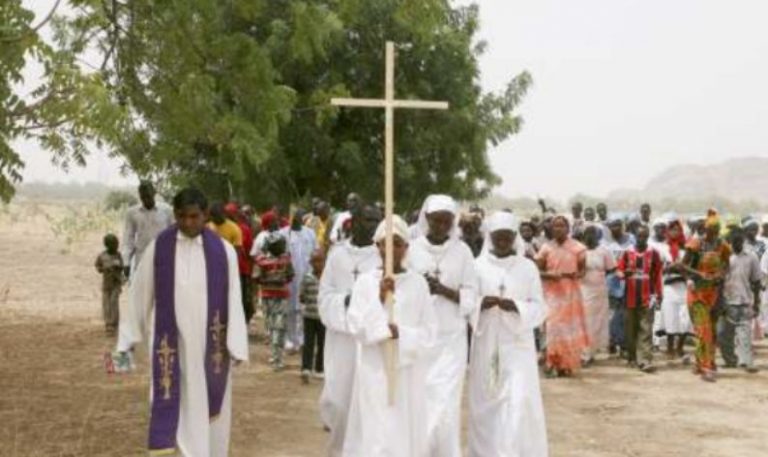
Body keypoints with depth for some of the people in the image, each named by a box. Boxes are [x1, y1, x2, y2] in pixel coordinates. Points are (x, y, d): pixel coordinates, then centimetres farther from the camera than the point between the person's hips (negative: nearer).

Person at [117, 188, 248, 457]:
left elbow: (233, 301, -2)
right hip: (171, 345, 0)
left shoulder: (223, 251, -3)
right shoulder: (158, 248, -2)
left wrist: (235, 345, -8)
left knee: (207, 410, 10)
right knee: (175, 410, 0)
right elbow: (140, 294, 3)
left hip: (209, 345, 1)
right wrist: (129, 339, 4)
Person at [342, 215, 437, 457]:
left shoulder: (418, 283, 1)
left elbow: (429, 331, 1)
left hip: (409, 371, 2)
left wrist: (402, 334, -16)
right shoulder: (365, 281, -1)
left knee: (409, 434, 8)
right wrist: (379, 300, -17)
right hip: (375, 370, -1)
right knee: (377, 437, -4)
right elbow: (356, 326, -7)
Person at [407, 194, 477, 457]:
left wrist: (442, 289, -16)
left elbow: (469, 298, -1)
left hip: (451, 338, 0)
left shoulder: (462, 252, 1)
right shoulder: (411, 249, -1)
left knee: (445, 402, -2)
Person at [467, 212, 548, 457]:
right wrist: (482, 303, -21)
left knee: (518, 402, -10)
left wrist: (516, 307, -18)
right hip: (486, 345, 1)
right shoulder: (478, 266, 2)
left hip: (517, 346, -1)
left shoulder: (528, 267, 2)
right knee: (486, 405, 6)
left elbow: (539, 308, 1)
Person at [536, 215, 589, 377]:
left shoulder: (577, 248, 1)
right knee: (553, 327, -7)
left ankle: (567, 364, 12)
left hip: (571, 292, 1)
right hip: (552, 293, -1)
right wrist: (550, 275, -17)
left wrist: (577, 274, -16)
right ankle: (552, 364, -4)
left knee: (570, 327, 3)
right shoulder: (546, 248, 2)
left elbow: (583, 268, 6)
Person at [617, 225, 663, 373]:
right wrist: (624, 274, -18)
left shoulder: (654, 253, 1)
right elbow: (619, 271, 6)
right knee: (630, 329, 11)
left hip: (647, 297, -2)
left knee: (646, 330, -8)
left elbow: (658, 275, 6)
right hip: (630, 297, 2)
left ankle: (645, 361, -12)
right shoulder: (627, 252, 4)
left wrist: (659, 294, 5)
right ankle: (632, 357, 26)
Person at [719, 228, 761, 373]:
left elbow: (756, 281, 5)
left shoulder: (751, 257, 1)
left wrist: (756, 303, 4)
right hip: (727, 301, 1)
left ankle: (746, 361, -7)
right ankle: (731, 360, 22)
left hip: (745, 301, -1)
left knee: (745, 333, -6)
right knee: (726, 334, 8)